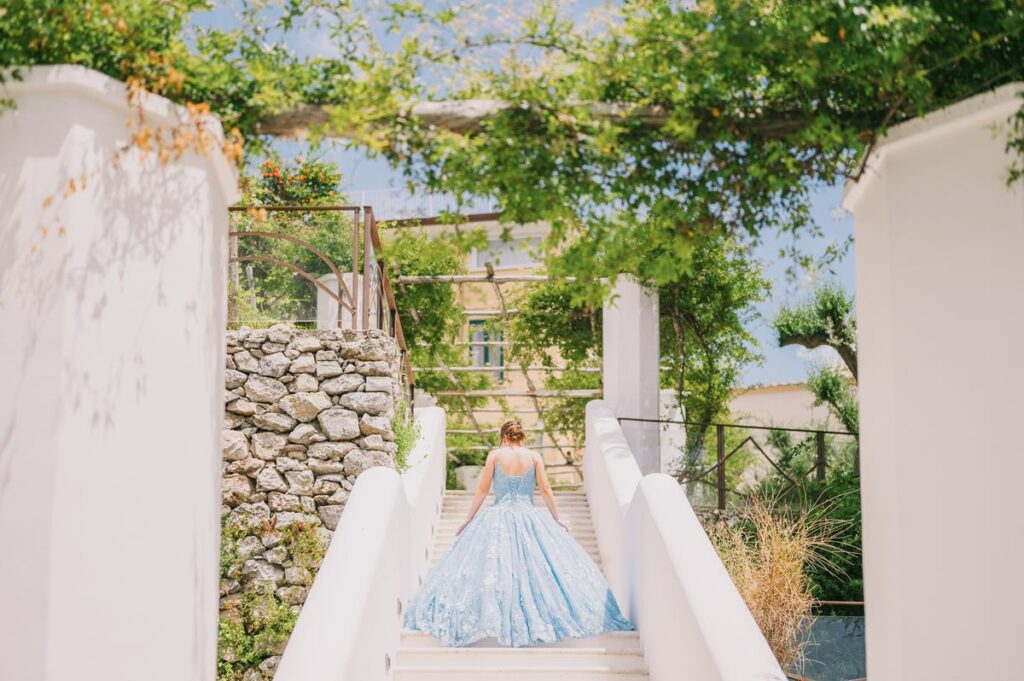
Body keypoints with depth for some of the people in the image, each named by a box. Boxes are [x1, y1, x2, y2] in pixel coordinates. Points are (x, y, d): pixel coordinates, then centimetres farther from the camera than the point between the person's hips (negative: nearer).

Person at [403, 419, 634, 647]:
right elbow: (546, 490, 2)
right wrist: (557, 520, 12)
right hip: (529, 517, 1)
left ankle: (492, 615, -1)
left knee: (489, 566, 4)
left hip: (497, 518, -1)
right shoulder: (534, 456, 3)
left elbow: (482, 490, 1)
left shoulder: (495, 455, 1)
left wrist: (468, 520, 9)